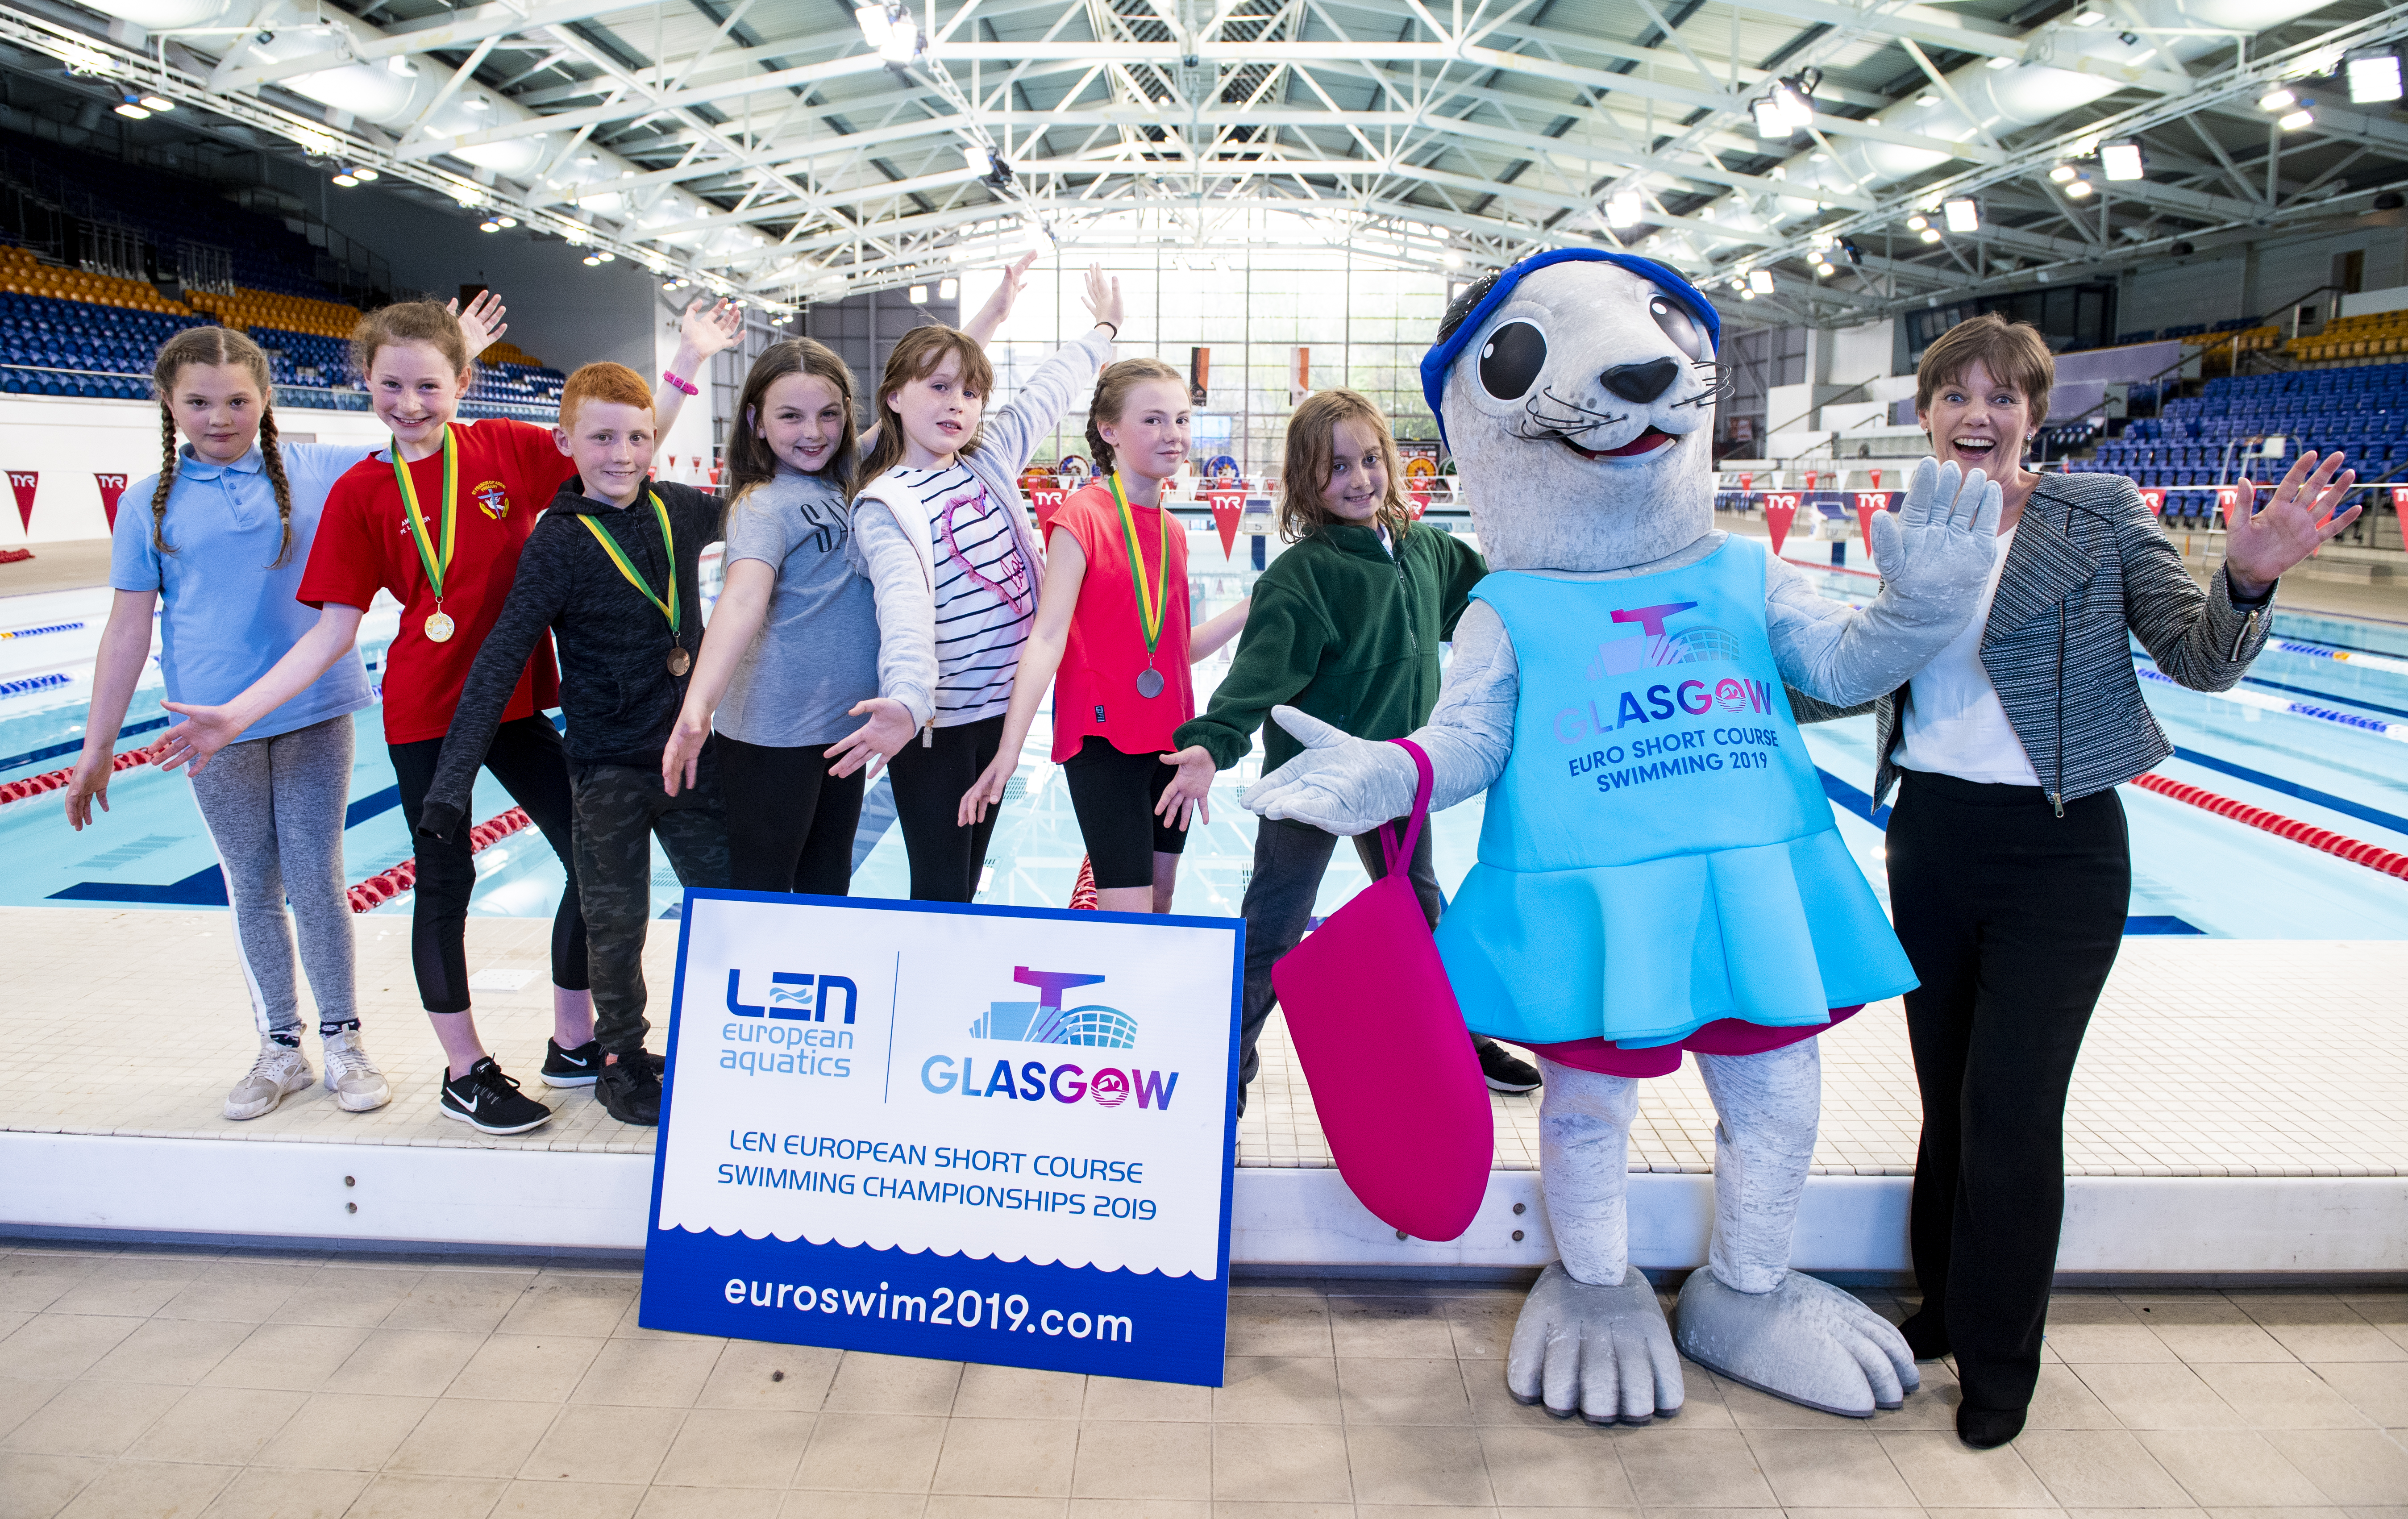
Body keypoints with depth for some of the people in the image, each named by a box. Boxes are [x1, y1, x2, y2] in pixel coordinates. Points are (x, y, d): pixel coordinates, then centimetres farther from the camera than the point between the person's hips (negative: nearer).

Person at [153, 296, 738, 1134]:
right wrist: (238, 714, -13)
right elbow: (335, 628, -6)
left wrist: (689, 358, -9)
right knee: (445, 881, 7)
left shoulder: (508, 448, -2)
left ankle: (574, 1041, 26)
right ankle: (466, 1071, 24)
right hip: (424, 710, -2)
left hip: (514, 697, 3)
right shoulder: (361, 493, -5)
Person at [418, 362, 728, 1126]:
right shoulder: (558, 542, -13)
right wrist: (452, 781, -19)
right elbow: (499, 665, -15)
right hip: (608, 769, -4)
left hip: (692, 753, 4)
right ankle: (622, 1060, 28)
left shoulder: (681, 511, -1)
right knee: (616, 927, 9)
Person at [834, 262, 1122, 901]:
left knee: (968, 879, 15)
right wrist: (906, 702, -46)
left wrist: (1103, 329, 36)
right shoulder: (884, 504, -14)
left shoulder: (989, 460, 7)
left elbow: (1046, 394, 23)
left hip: (1000, 708, 7)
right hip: (933, 724, -7)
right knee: (938, 895, -3)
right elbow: (905, 603, -30)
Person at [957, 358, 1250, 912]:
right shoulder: (1084, 514, -12)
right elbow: (1048, 637, -20)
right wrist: (1008, 752, -27)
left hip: (1167, 736, 8)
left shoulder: (1172, 531, 11)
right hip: (1102, 734, -8)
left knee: (1161, 899, 13)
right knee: (1130, 915, -11)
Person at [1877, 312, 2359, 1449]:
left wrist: (2247, 580, -27)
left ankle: (1999, 1362, 17)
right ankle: (1948, 1302, 33)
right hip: (1931, 841, 4)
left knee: (2012, 1108, -1)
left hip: (2058, 854, -4)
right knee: (1948, 1092, 13)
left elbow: (2199, 661, -8)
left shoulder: (2102, 513, -6)